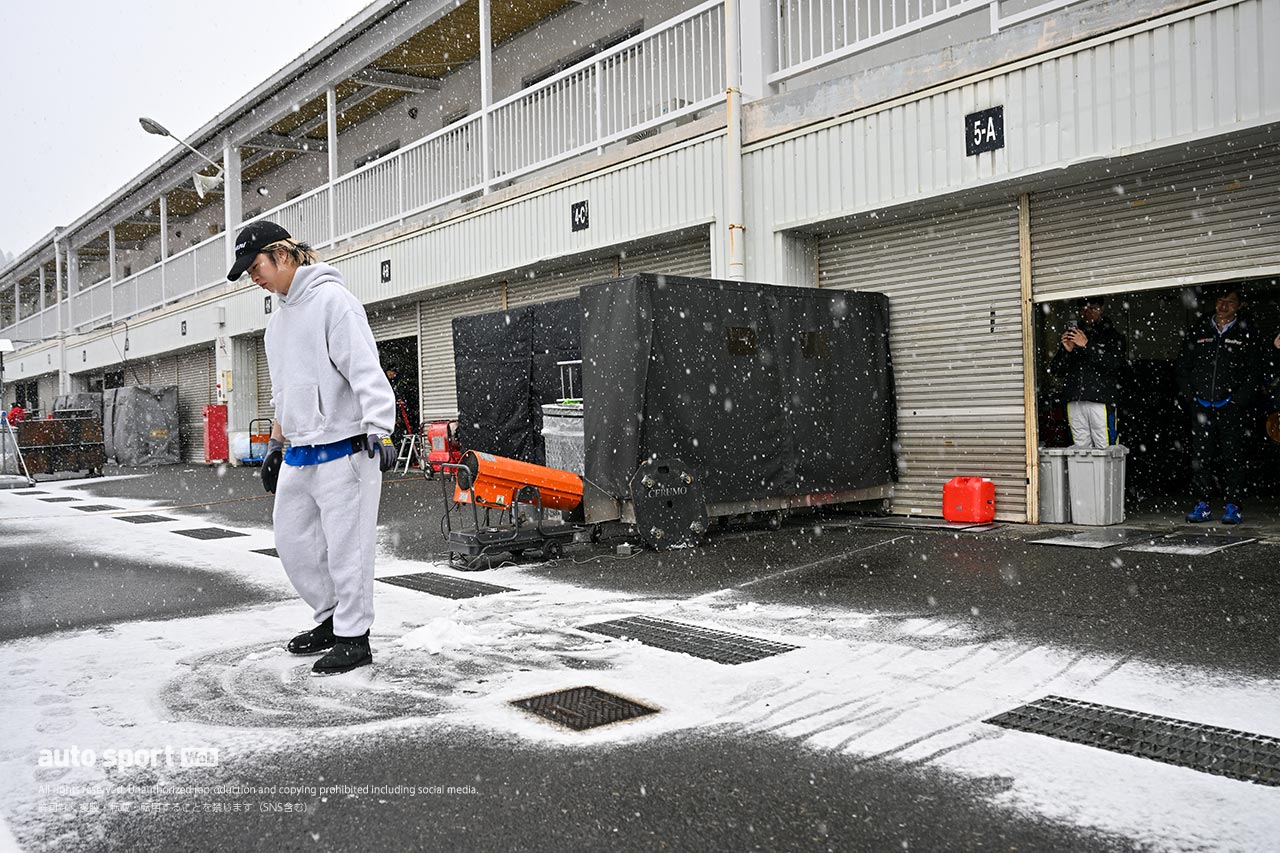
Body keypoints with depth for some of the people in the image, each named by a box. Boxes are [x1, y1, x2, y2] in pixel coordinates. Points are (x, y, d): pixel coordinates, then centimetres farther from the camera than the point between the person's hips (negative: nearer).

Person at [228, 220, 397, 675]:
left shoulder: (332, 299, -10)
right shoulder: (277, 322, 18)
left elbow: (365, 369, -19)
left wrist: (377, 431, -27)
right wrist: (275, 444, 28)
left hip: (343, 447, -9)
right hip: (299, 453, 9)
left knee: (345, 548, -3)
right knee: (293, 541, 13)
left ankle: (353, 637, 10)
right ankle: (332, 618, 28)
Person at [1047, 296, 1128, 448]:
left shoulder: (1112, 336, 8)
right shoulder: (1072, 337, 19)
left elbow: (1113, 363, -9)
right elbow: (1055, 370, 12)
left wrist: (1087, 345, -16)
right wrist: (1066, 350, -7)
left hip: (1101, 401, -4)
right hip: (1074, 402, 4)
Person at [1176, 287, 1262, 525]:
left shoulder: (1246, 333, 4)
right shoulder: (1198, 331, 10)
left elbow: (1255, 371, 2)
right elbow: (1183, 366, 13)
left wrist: (1239, 399, -8)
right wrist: (1189, 395, 3)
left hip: (1232, 407, -2)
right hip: (1201, 405, 2)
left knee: (1232, 456, -1)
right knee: (1200, 456, 2)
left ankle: (1232, 506, 5)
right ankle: (1202, 506, 8)